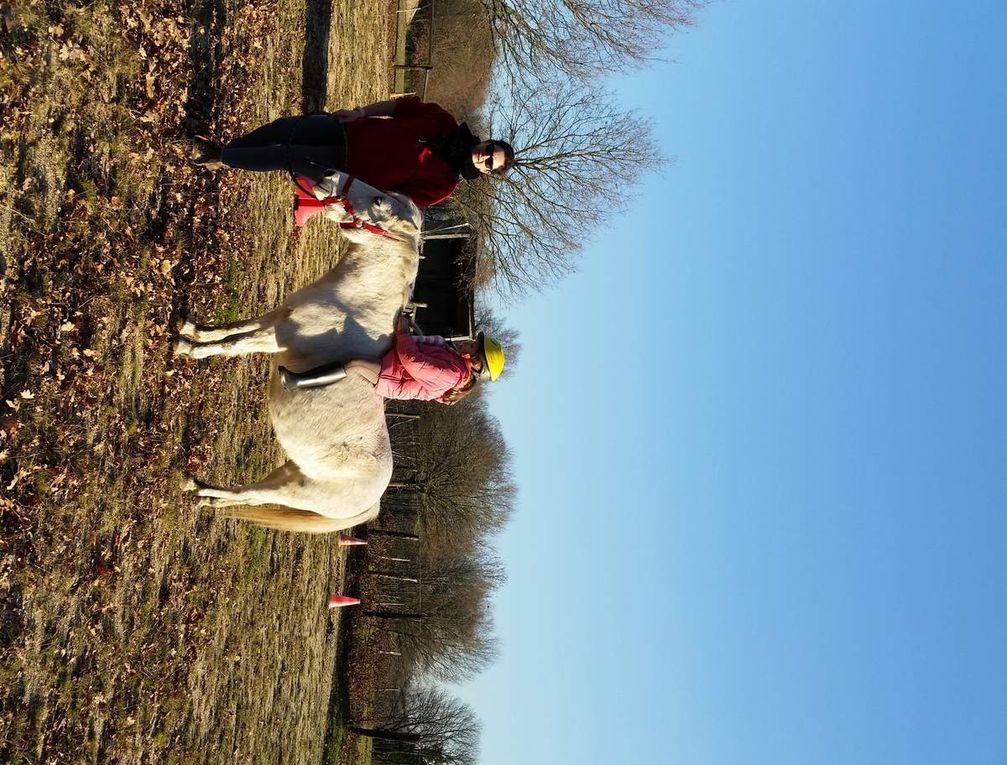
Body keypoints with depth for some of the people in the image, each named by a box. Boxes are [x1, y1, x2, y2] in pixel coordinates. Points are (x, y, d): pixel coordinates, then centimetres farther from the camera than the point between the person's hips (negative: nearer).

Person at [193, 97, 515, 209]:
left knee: (282, 157, -10)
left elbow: (399, 199, -15)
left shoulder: (443, 183, -17)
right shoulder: (446, 124, -7)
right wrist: (361, 111, -4)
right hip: (349, 130, 4)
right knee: (283, 127, 1)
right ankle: (224, 150, 27)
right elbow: (406, 106, 3)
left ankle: (220, 160, 17)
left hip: (344, 167, -4)